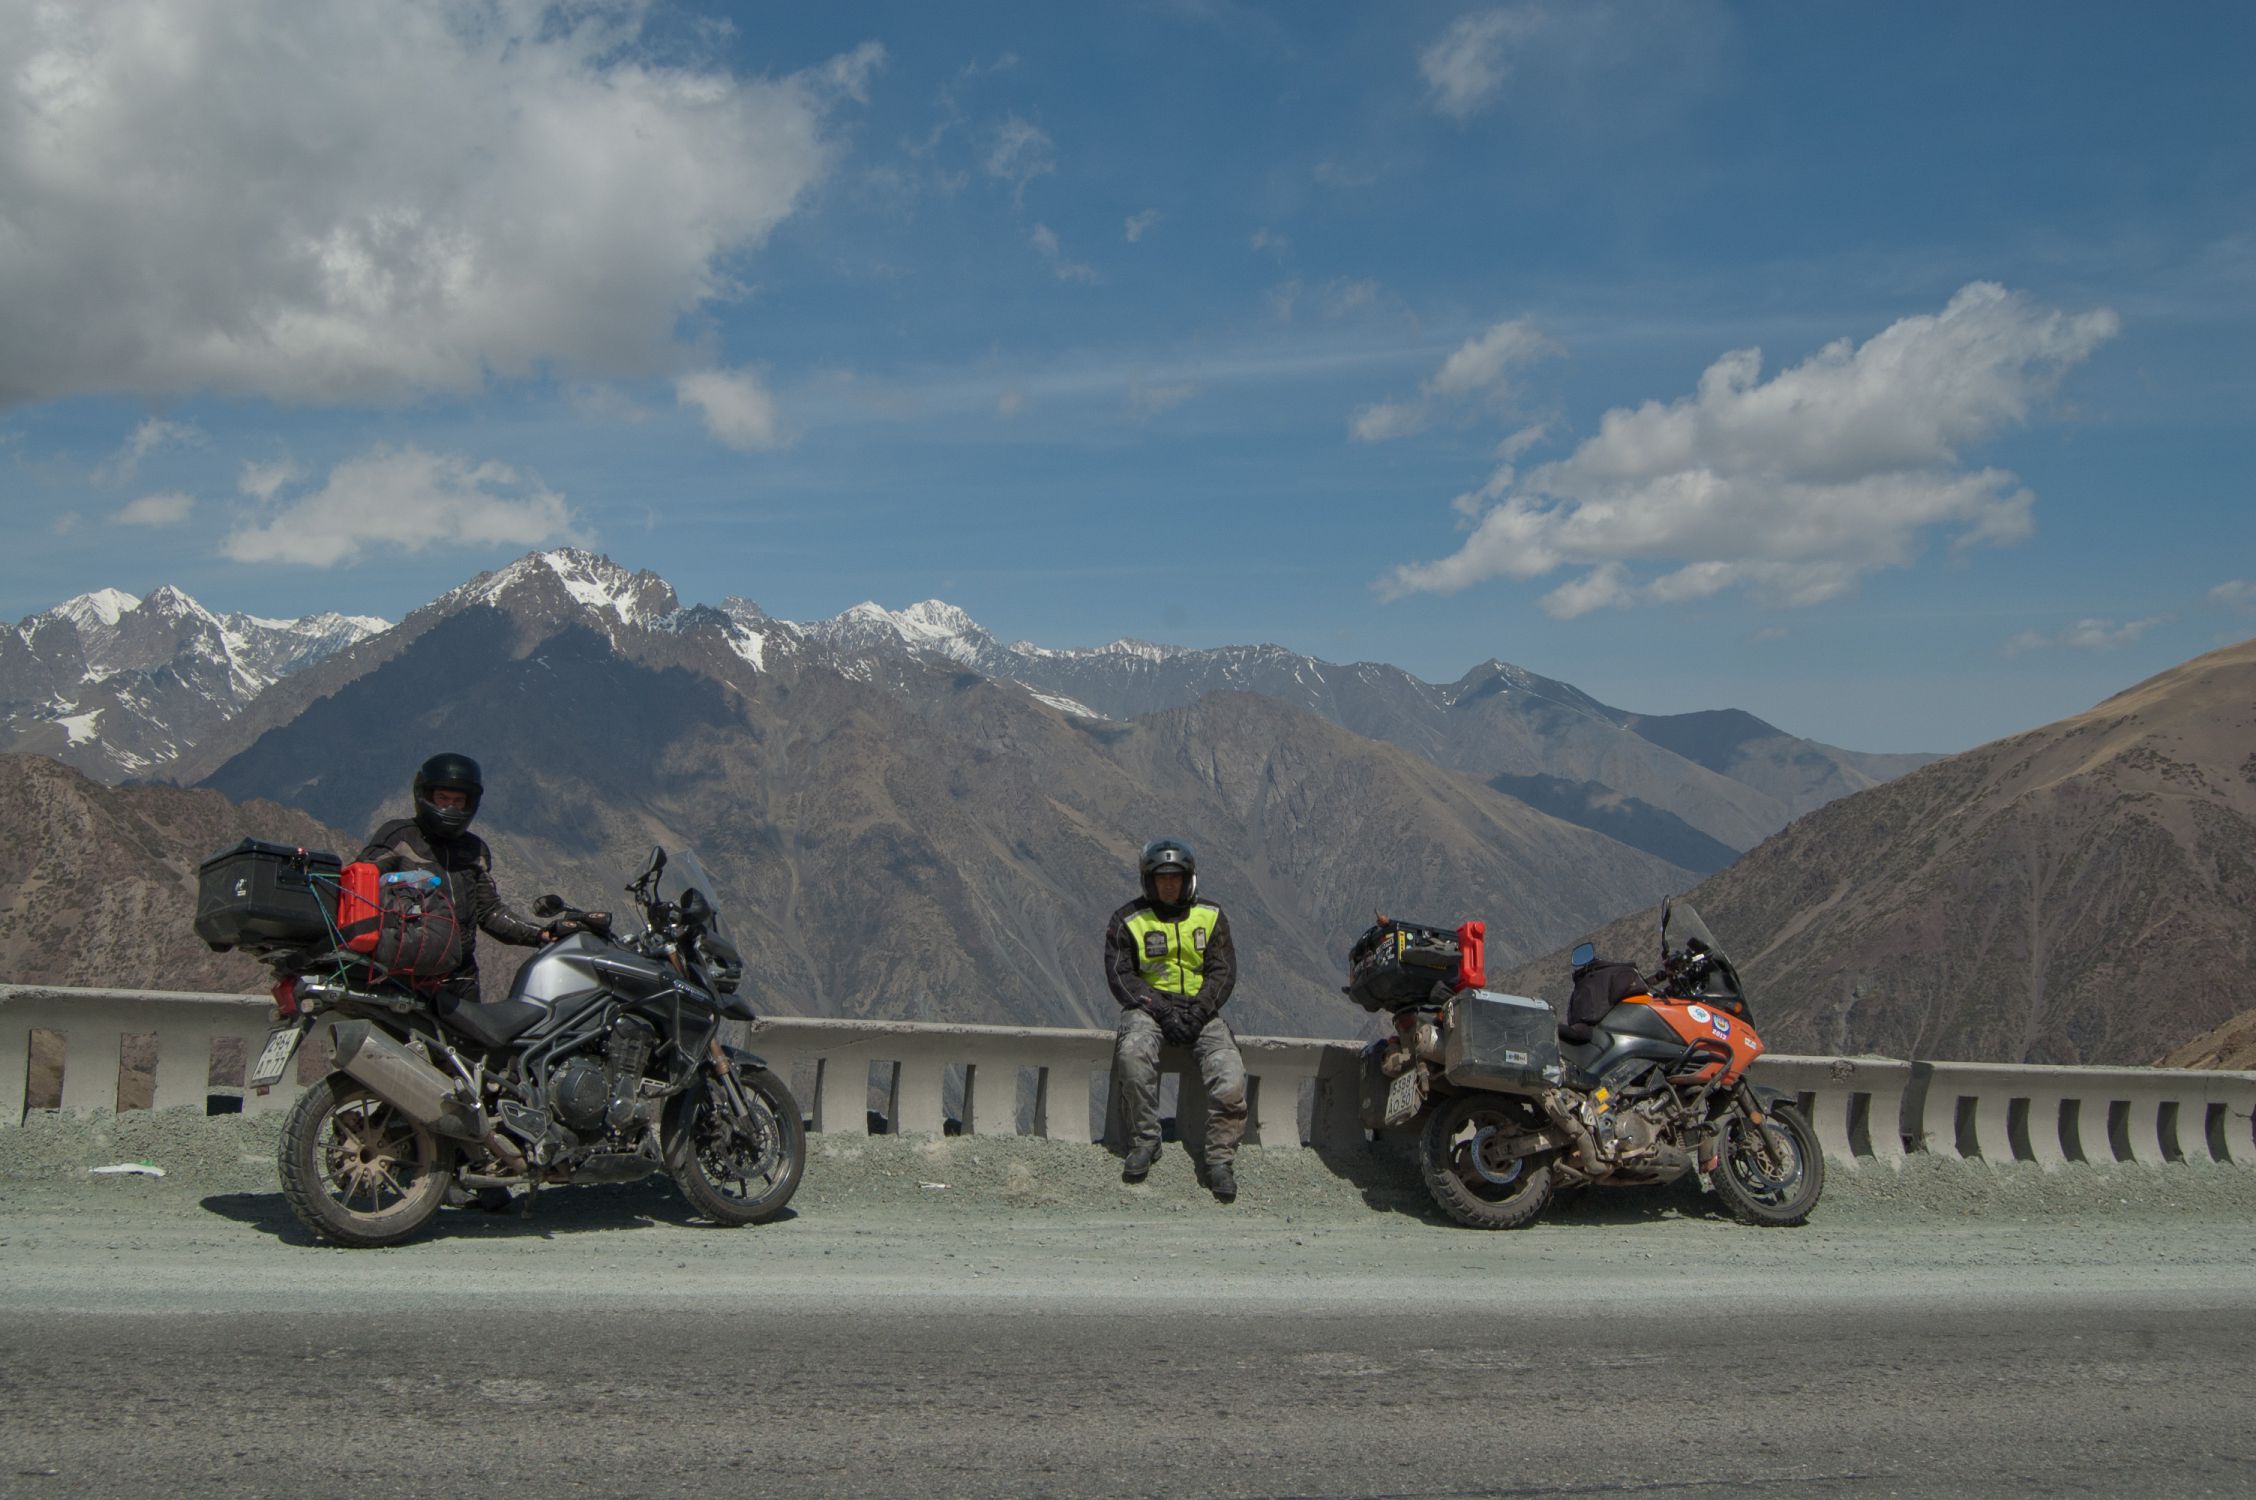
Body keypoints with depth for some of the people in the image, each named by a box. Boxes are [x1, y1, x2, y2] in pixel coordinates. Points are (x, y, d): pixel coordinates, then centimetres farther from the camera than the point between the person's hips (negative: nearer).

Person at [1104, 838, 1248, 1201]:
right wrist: (1161, 1010, -18)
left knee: (1230, 1074, -24)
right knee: (1133, 1051, -35)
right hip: (1148, 1004, -2)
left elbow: (1223, 971, 4)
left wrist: (1199, 1010, -14)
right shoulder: (1127, 921, 4)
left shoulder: (1211, 917, 10)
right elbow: (1120, 975, -4)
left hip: (1201, 1008, 2)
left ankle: (1219, 1156, -12)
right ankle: (1144, 1140, -22)